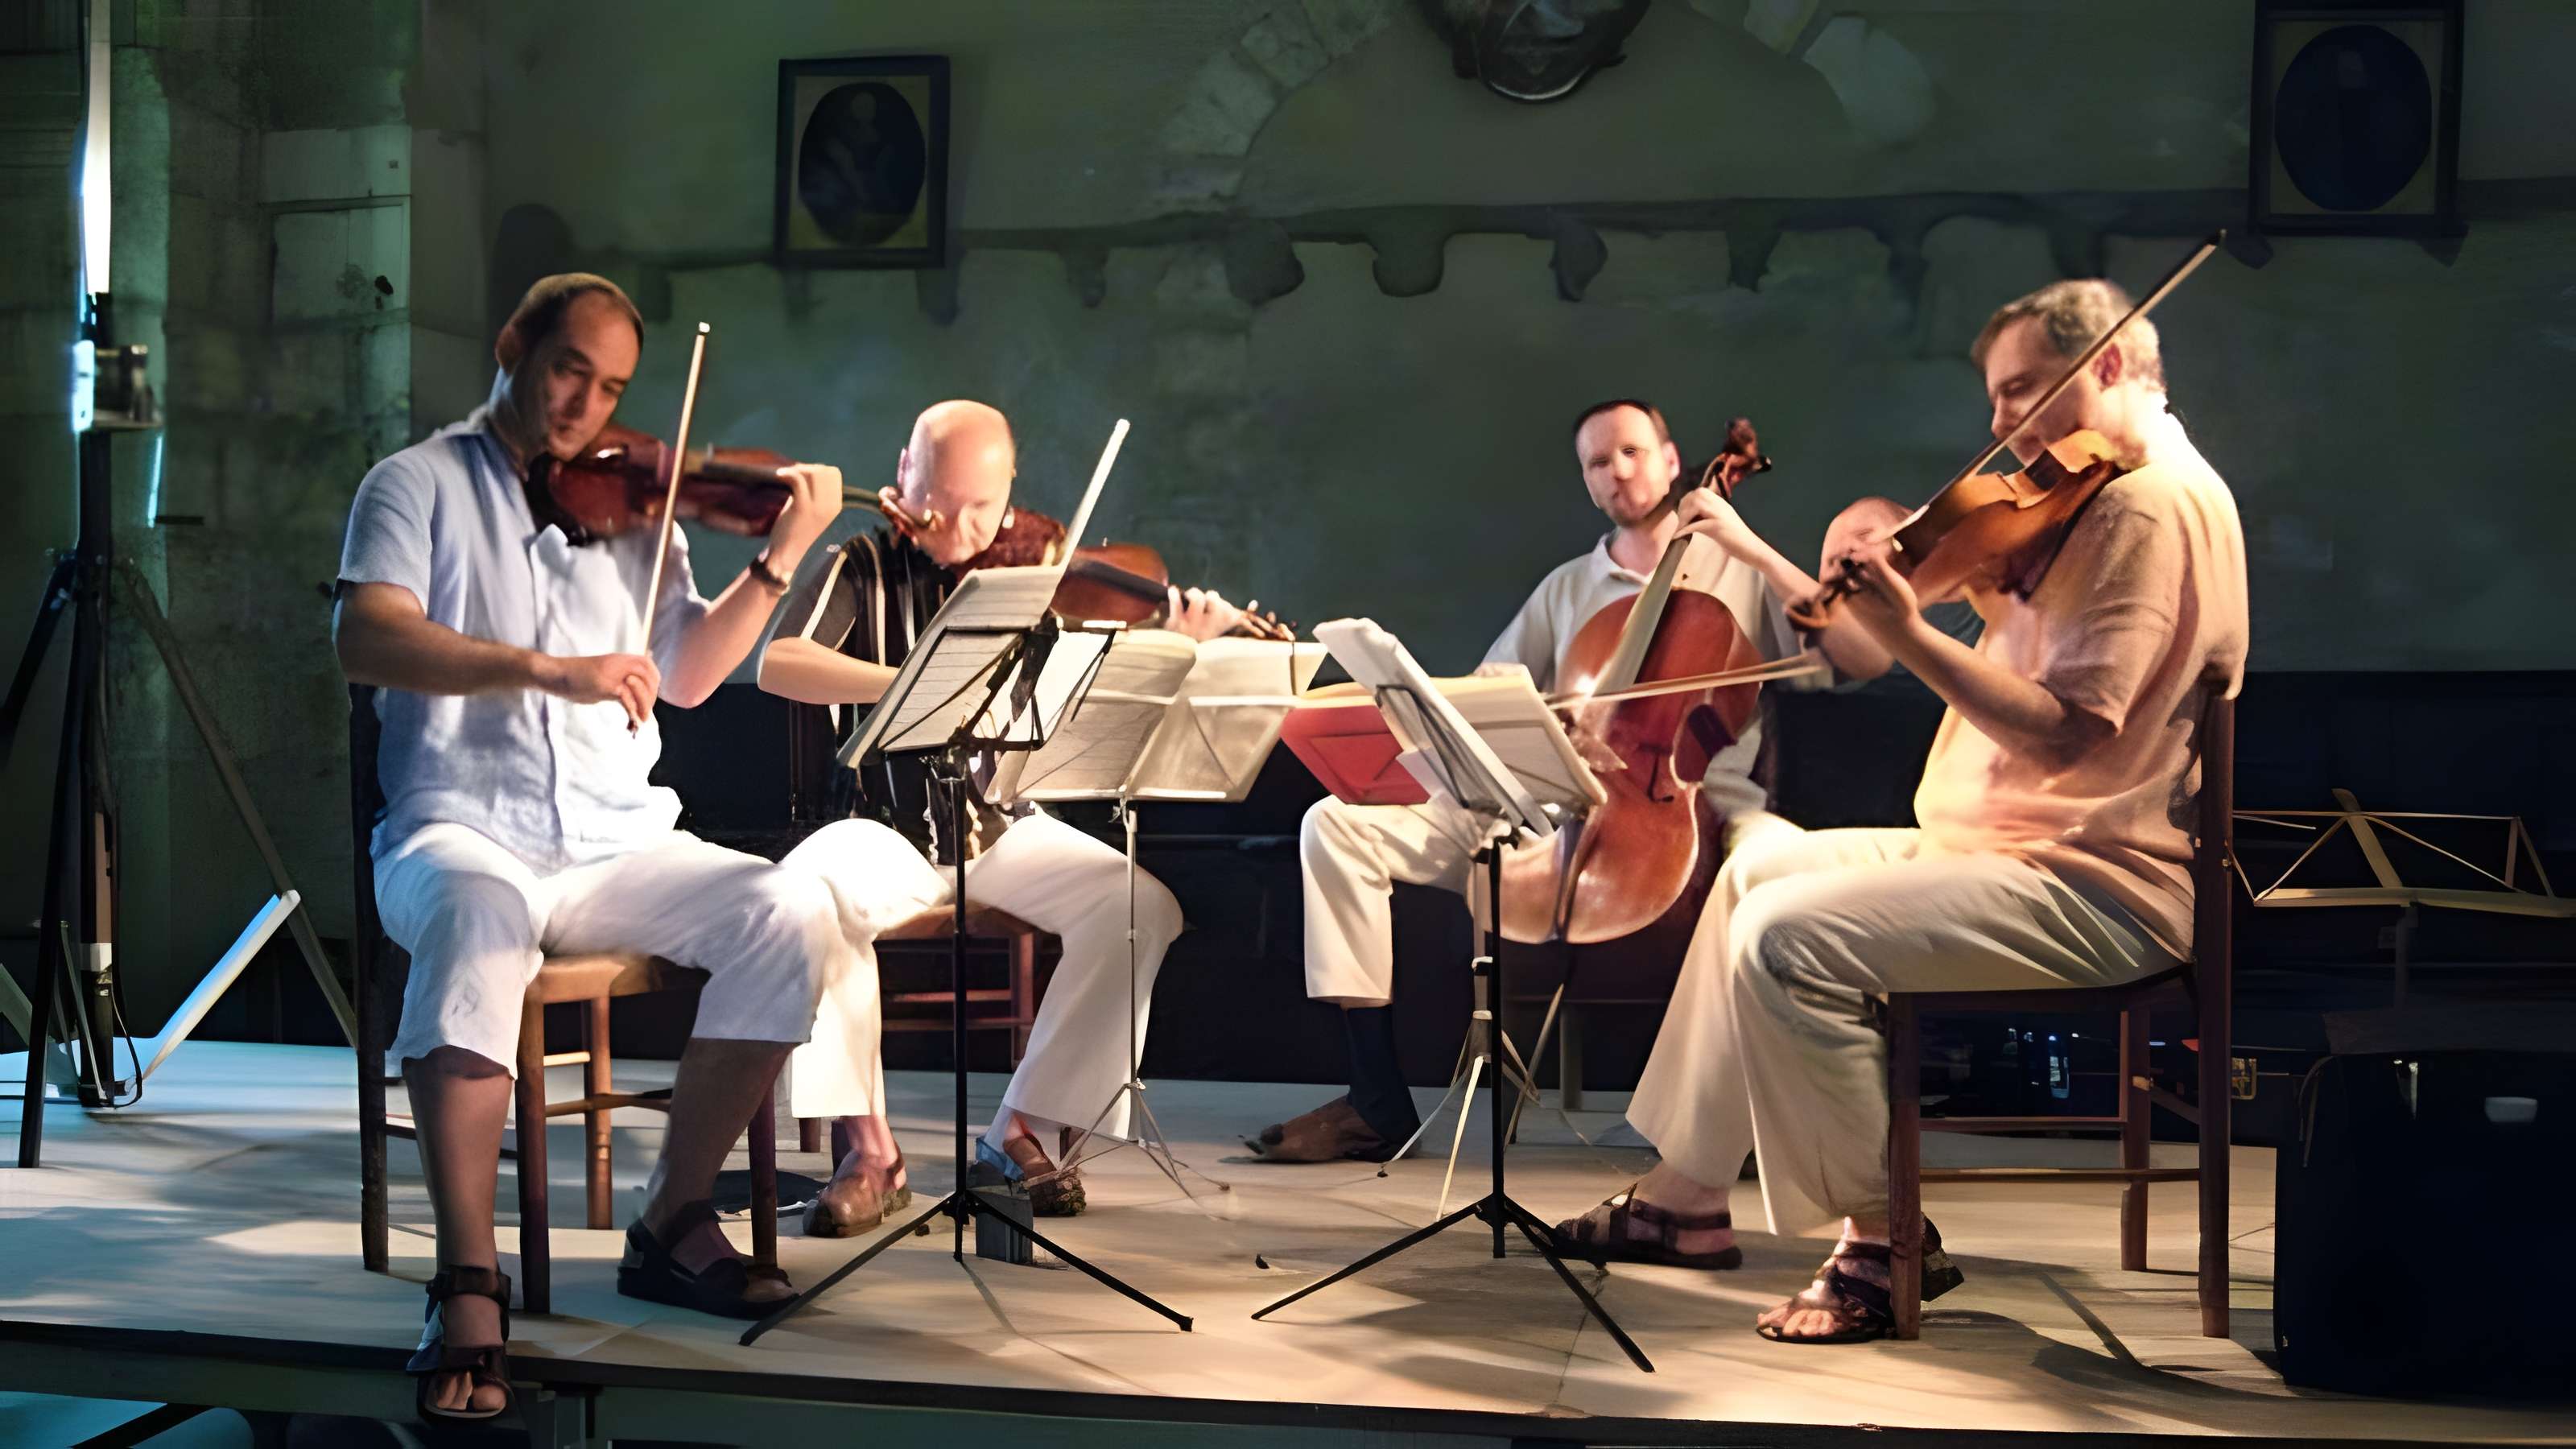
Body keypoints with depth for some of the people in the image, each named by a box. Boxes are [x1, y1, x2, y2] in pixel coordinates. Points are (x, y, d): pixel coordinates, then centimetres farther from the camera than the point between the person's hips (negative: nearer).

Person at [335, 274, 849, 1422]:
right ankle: (467, 1283, -35)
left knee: (790, 915, -21)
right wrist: (547, 668, -24)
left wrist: (781, 558, -3)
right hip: (461, 830, -4)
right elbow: (363, 639, -12)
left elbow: (687, 676, 9)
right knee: (481, 919, -40)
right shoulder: (422, 484, 7)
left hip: (616, 842, 4)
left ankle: (673, 1221, -8)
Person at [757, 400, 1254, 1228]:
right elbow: (778, 665, -18)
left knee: (1141, 904, -22)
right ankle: (869, 1150, -21)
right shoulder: (864, 569, 0)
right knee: (810, 888, -33)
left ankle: (1025, 1130, -10)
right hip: (889, 829, -2)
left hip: (1008, 832, 2)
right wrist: (909, 682, -33)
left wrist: (1176, 646, -18)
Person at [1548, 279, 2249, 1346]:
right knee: (1754, 871, 17)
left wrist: (1905, 633, -32)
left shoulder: (2154, 502, -17)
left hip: (2094, 886, -11)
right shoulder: (2101, 500, 17)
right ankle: (1687, 1197, 21)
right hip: (2007, 846, 11)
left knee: (1784, 938, -24)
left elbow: (2062, 733, -26)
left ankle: (1882, 1242, -8)